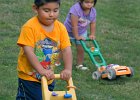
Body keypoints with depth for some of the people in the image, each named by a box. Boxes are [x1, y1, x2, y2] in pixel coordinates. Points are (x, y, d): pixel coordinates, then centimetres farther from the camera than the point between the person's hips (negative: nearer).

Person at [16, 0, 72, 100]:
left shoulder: (61, 28, -5)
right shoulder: (29, 27, -19)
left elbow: (66, 50, -11)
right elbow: (28, 51, -25)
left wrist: (68, 69, -27)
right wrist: (42, 71, -33)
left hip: (49, 77, 5)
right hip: (29, 76, -5)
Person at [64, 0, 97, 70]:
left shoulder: (93, 11, -15)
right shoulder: (75, 9, -35)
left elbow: (93, 24, -2)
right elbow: (74, 25, -33)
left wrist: (92, 35, -8)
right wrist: (76, 36, -30)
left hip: (82, 33, 4)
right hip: (69, 32, -4)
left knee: (81, 49, 1)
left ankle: (79, 65, 17)